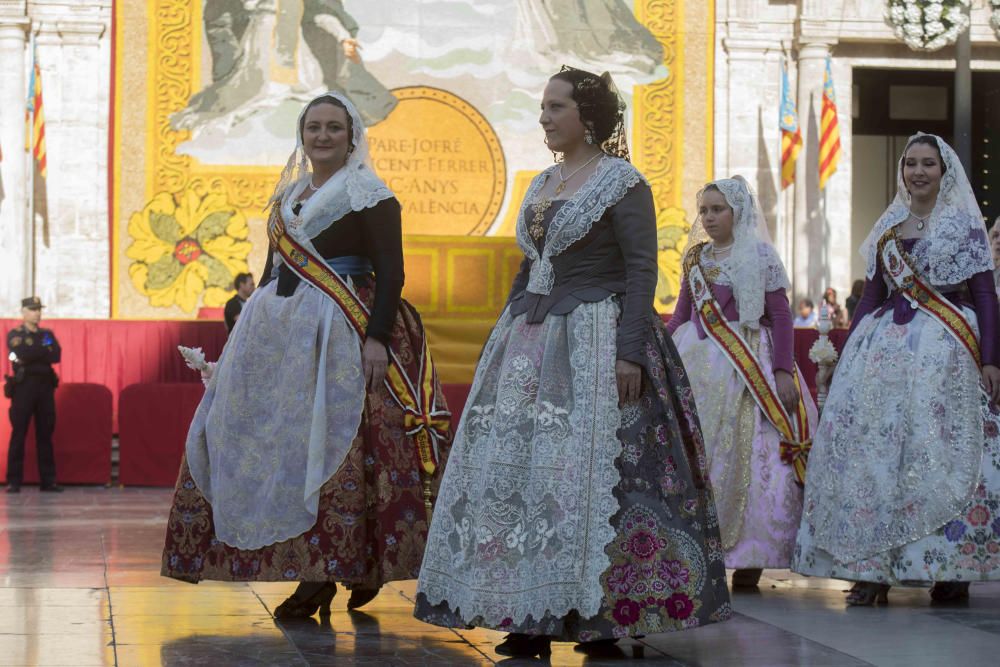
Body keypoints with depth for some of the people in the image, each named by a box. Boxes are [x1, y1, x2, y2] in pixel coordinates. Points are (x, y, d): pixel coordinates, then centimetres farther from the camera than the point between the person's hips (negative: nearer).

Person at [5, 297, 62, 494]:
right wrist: (44, 351, -7)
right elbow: (21, 354, -16)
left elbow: (57, 356, -2)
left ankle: (48, 480, 8)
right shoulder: (14, 335, 4)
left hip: (46, 387, 4)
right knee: (18, 433, -4)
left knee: (45, 433, 5)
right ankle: (14, 481, -1)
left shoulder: (48, 334, 15)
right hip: (23, 386, -4)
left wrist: (31, 355, -10)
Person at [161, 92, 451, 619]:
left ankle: (322, 574, -4)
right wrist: (254, 327, 19)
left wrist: (377, 338, -20)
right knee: (269, 441, 1)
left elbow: (390, 273, -10)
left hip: (338, 335, -7)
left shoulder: (369, 195, -2)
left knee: (330, 446, -10)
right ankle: (304, 567, 7)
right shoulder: (288, 195, 19)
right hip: (277, 333, 7)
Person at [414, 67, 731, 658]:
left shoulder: (622, 182, -5)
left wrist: (629, 349, -19)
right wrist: (505, 336, 17)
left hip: (595, 341, -8)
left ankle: (605, 614, -3)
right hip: (532, 342, 8)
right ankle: (530, 617, 5)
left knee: (586, 470, -10)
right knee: (514, 467, 1)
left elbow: (642, 270, -11)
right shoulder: (543, 184, 17)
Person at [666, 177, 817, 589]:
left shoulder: (760, 256, -1)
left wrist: (783, 371, -12)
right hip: (697, 362, 5)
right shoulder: (695, 258, 13)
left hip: (748, 364, -5)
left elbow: (781, 316, -4)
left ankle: (749, 559, 0)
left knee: (746, 456, -5)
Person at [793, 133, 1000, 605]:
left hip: (945, 351, -4)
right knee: (875, 450, -4)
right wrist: (849, 352, 11)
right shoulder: (888, 226, 16)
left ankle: (953, 568, -1)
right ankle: (873, 569, -2)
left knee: (942, 449, -8)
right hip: (887, 346, 4)